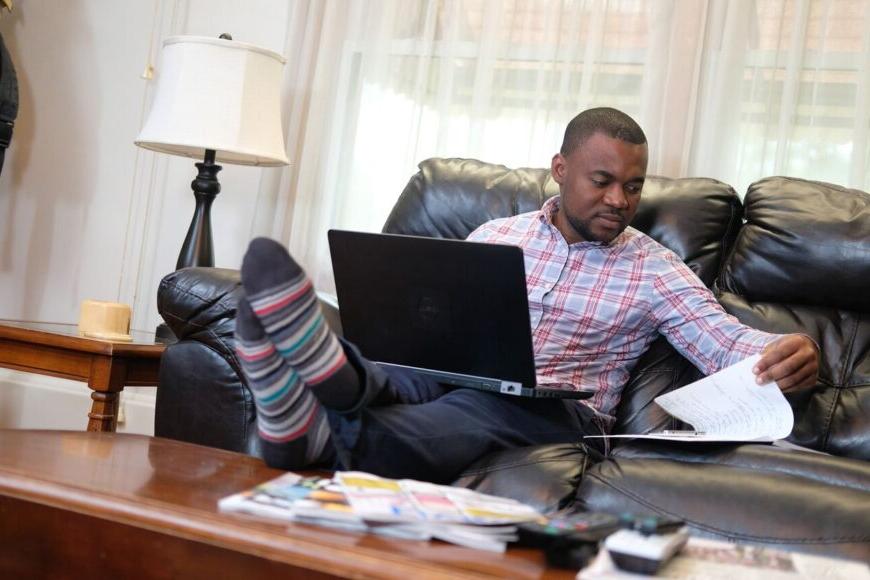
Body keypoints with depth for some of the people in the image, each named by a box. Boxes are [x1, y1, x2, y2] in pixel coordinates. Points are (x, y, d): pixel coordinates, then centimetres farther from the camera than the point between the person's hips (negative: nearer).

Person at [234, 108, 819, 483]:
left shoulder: (653, 268, 9)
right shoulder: (496, 235, 16)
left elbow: (726, 343, -2)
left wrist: (789, 355, -26)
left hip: (559, 409, -2)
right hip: (456, 375, 3)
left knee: (480, 403, -38)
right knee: (388, 370, -32)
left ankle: (329, 434, -66)